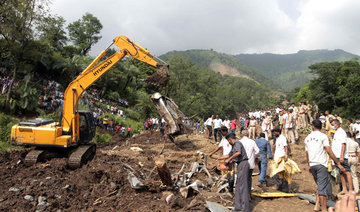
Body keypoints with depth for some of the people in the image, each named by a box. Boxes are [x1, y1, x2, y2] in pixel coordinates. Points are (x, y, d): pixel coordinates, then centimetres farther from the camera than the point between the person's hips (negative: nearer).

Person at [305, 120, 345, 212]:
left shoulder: (307, 138, 12)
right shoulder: (323, 136, -5)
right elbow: (329, 151, -11)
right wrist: (338, 163, -6)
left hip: (312, 165, 6)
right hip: (321, 164, -5)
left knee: (320, 185, 19)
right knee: (322, 187, -4)